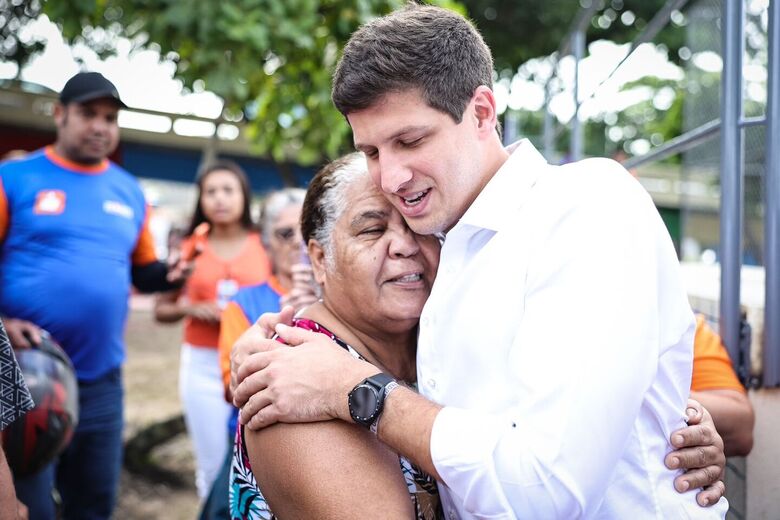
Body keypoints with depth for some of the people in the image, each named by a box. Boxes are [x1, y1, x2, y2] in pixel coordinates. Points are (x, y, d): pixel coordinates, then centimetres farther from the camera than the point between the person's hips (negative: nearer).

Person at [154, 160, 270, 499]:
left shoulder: (264, 245, 3)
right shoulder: (190, 248, 6)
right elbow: (161, 310, 10)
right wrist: (191, 309, -8)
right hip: (203, 365, 1)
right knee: (215, 463, 4)